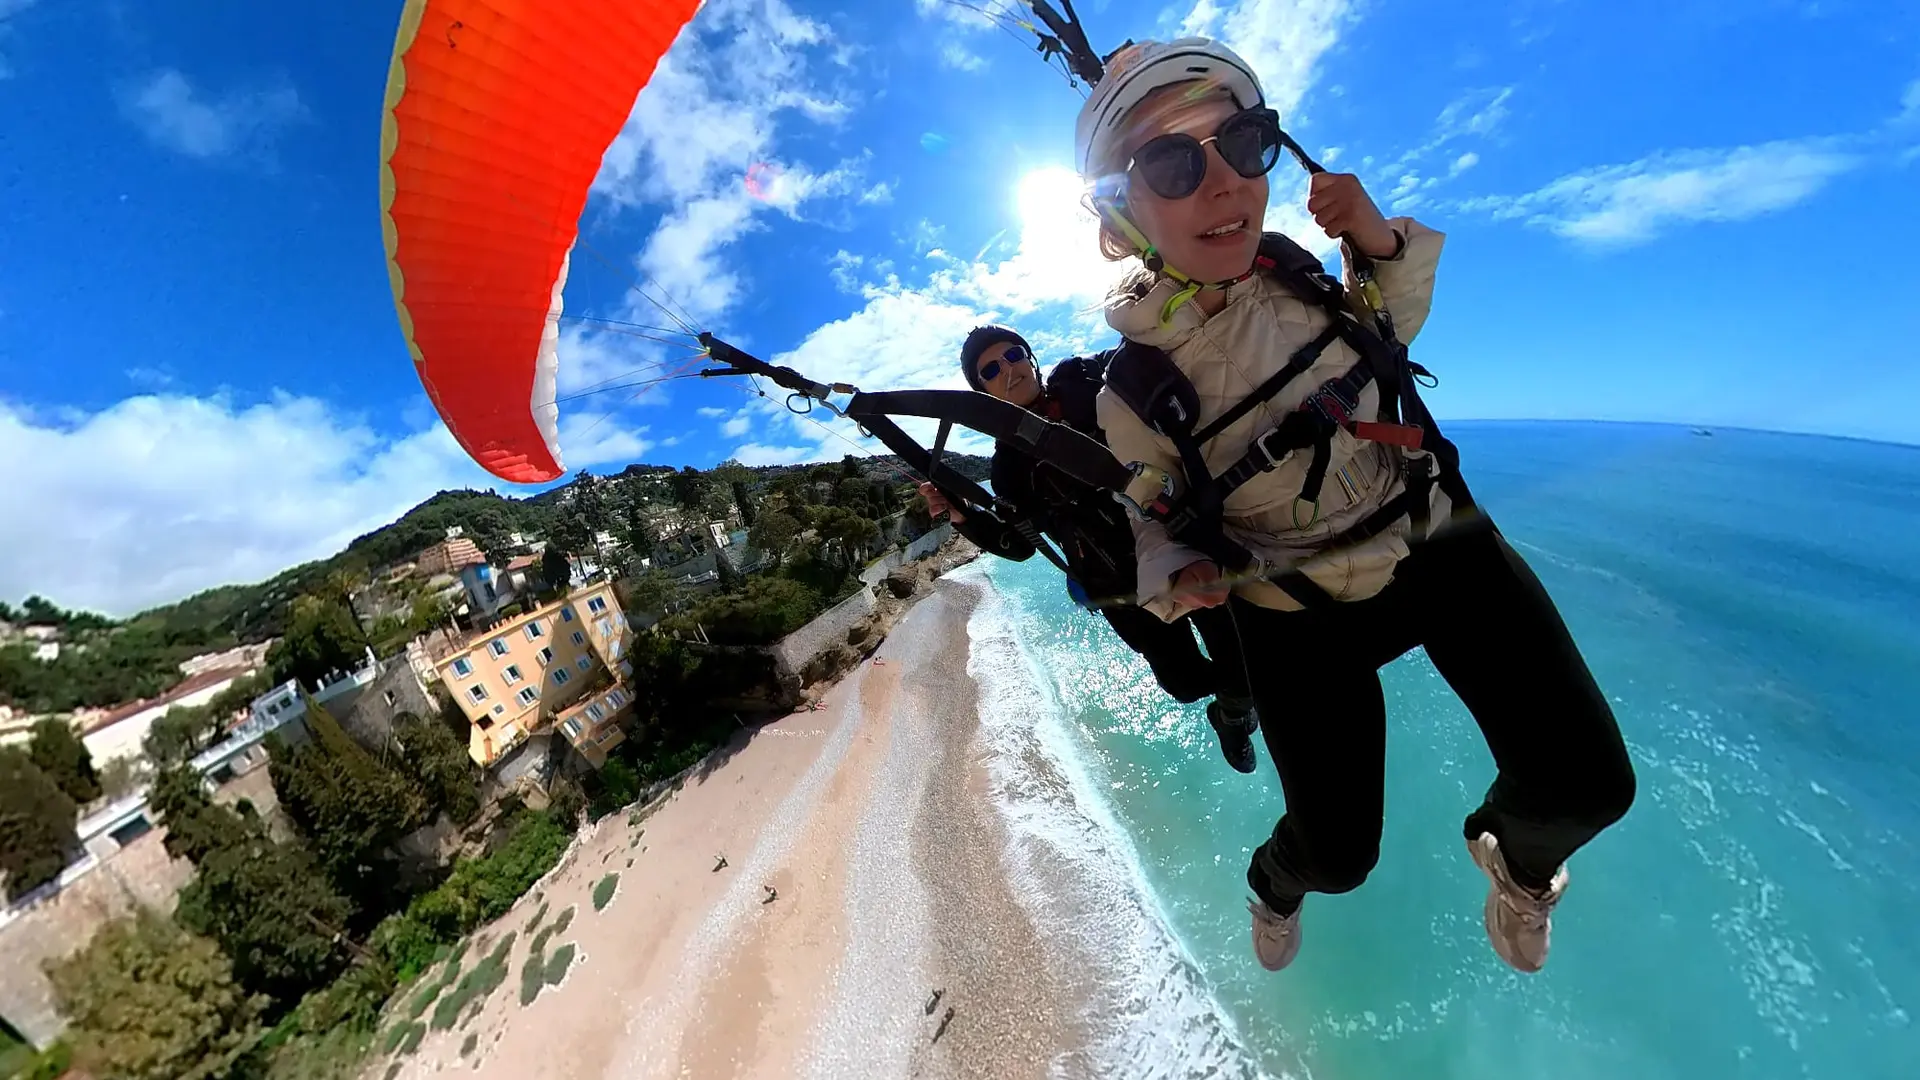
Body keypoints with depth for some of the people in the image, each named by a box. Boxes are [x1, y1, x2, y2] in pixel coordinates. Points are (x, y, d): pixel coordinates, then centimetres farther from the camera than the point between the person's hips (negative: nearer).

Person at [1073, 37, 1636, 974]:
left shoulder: (1296, 274, -9)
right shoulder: (1134, 395, -19)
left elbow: (1395, 325, 12)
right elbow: (1157, 521, -3)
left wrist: (1377, 239, -8)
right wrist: (1178, 576, -25)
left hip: (1437, 543, 4)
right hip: (1302, 617, -3)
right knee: (1338, 856, 7)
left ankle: (1516, 855, 36)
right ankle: (1277, 883, 49)